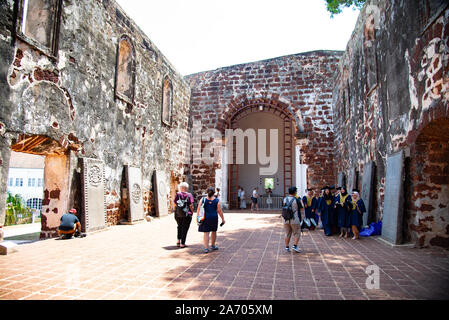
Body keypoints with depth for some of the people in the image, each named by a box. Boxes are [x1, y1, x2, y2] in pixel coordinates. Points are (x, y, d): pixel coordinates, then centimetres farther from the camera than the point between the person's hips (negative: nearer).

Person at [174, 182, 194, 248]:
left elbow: (175, 204, -2)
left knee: (179, 227, 23)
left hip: (177, 215, 2)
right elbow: (191, 206, -10)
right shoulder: (189, 195, -7)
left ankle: (178, 241, 21)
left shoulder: (177, 195, -3)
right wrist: (192, 213, 5)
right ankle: (182, 243, 9)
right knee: (185, 228, 8)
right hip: (187, 215, -2)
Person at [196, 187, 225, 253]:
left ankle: (206, 248, -1)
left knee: (206, 233, 3)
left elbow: (198, 209, -3)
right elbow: (219, 211, -4)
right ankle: (213, 245, 29)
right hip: (214, 218, 0)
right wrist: (223, 219, 3)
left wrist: (197, 218, 3)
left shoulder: (203, 200, -2)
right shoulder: (217, 200, -4)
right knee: (214, 231, 17)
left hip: (205, 218, 0)